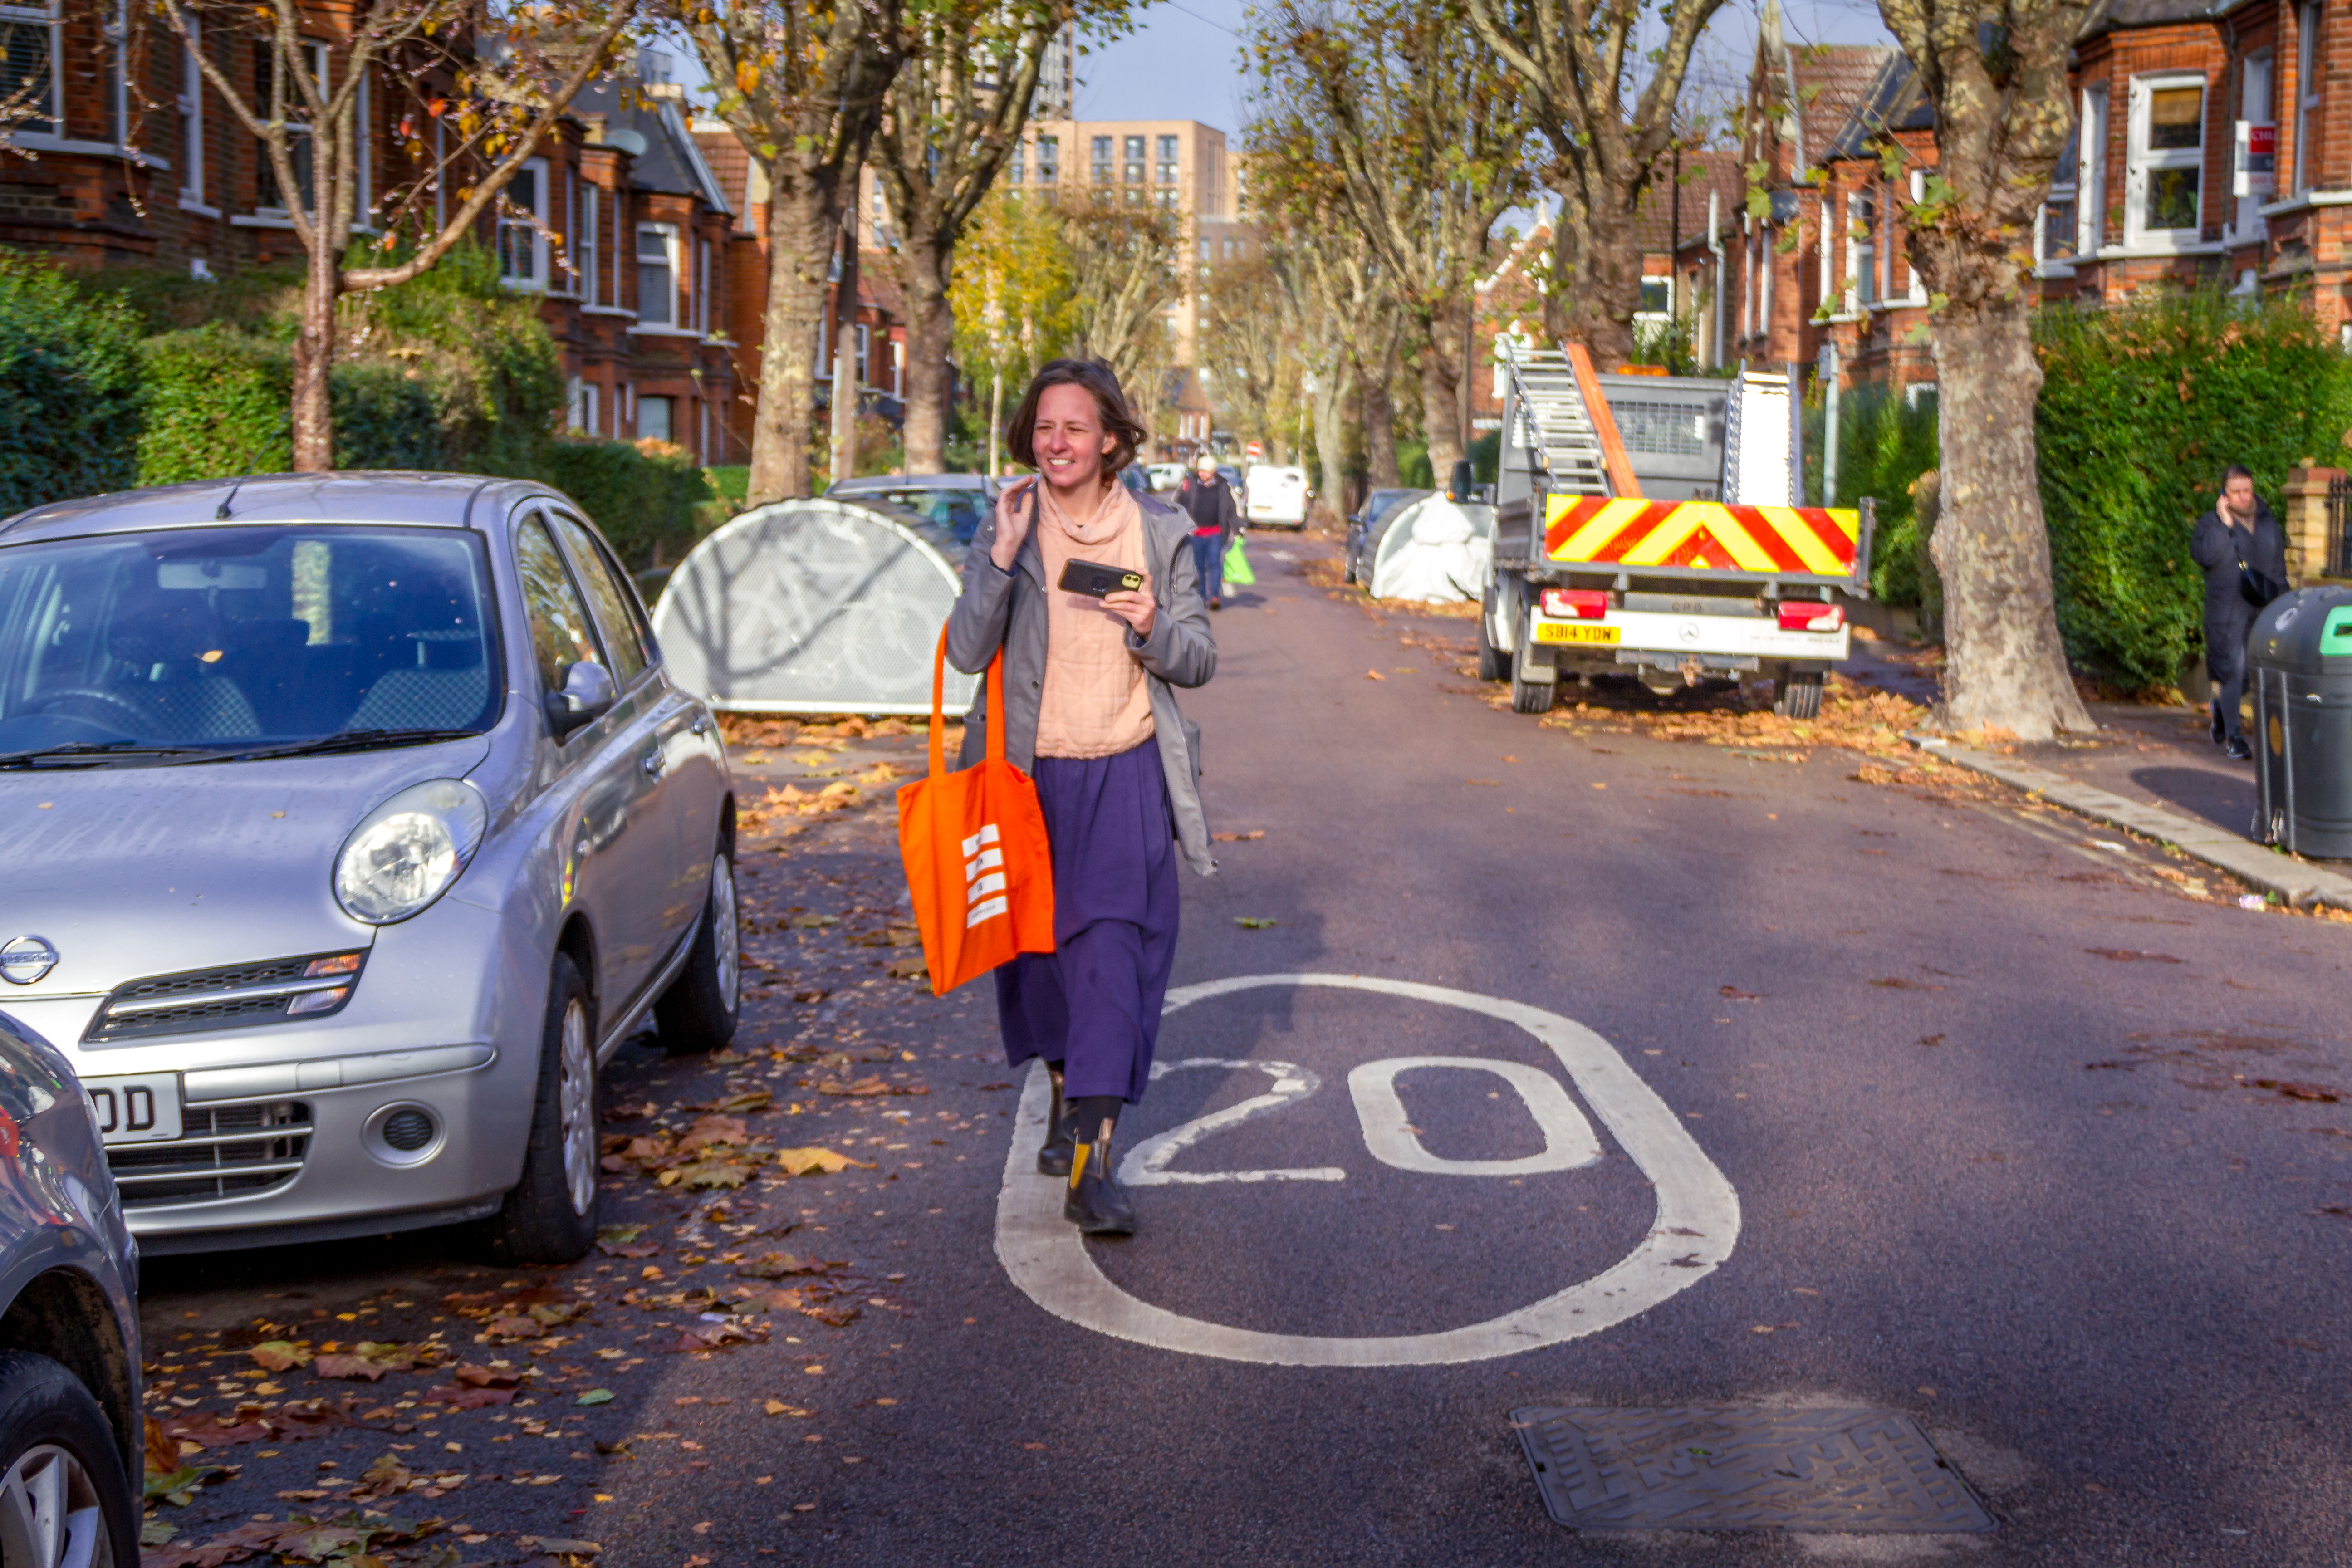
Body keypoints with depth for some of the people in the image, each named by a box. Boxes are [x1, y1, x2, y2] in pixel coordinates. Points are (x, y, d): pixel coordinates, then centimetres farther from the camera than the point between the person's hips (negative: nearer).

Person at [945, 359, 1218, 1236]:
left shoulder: (1158, 531, 1)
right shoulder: (1006, 527, 0)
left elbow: (1200, 660, 5)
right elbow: (966, 654, -10)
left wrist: (1151, 629, -16)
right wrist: (1002, 558, -22)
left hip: (1127, 775, -1)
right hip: (1028, 771, 1)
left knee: (1112, 948, -12)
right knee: (1037, 944, 12)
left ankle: (1090, 1168, -14)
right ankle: (1067, 1095, 41)